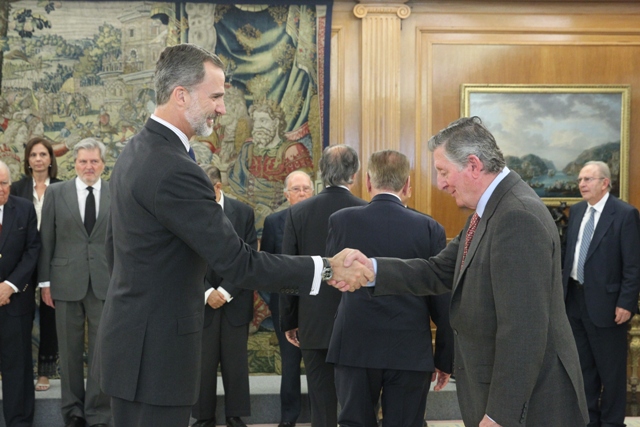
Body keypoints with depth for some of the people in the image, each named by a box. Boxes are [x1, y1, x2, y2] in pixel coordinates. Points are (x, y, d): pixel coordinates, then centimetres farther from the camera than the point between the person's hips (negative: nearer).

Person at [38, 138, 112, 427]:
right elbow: (46, 240, 4)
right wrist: (45, 281, 1)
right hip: (66, 283, 1)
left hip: (106, 284, 0)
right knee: (70, 352, 9)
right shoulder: (56, 192, 5)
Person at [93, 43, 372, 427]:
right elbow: (236, 262, -25)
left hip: (128, 341, 10)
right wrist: (327, 269, -20)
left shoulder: (136, 152, 8)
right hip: (157, 352, -10)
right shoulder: (174, 171, -24)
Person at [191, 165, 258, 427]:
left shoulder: (243, 212, 0)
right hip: (201, 302, 0)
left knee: (236, 363, 6)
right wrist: (206, 292, -12)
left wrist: (225, 291, -10)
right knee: (203, 364, 3)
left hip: (235, 301, 0)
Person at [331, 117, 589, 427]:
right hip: (498, 390, 9)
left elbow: (523, 330, -27)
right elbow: (440, 272, 6)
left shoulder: (518, 218, -23)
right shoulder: (490, 211, 9)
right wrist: (370, 269, -8)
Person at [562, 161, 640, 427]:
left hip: (605, 302, -6)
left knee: (610, 369, 6)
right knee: (583, 365, 17)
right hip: (575, 299, 7)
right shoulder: (577, 211, 8)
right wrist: (563, 288, 11)